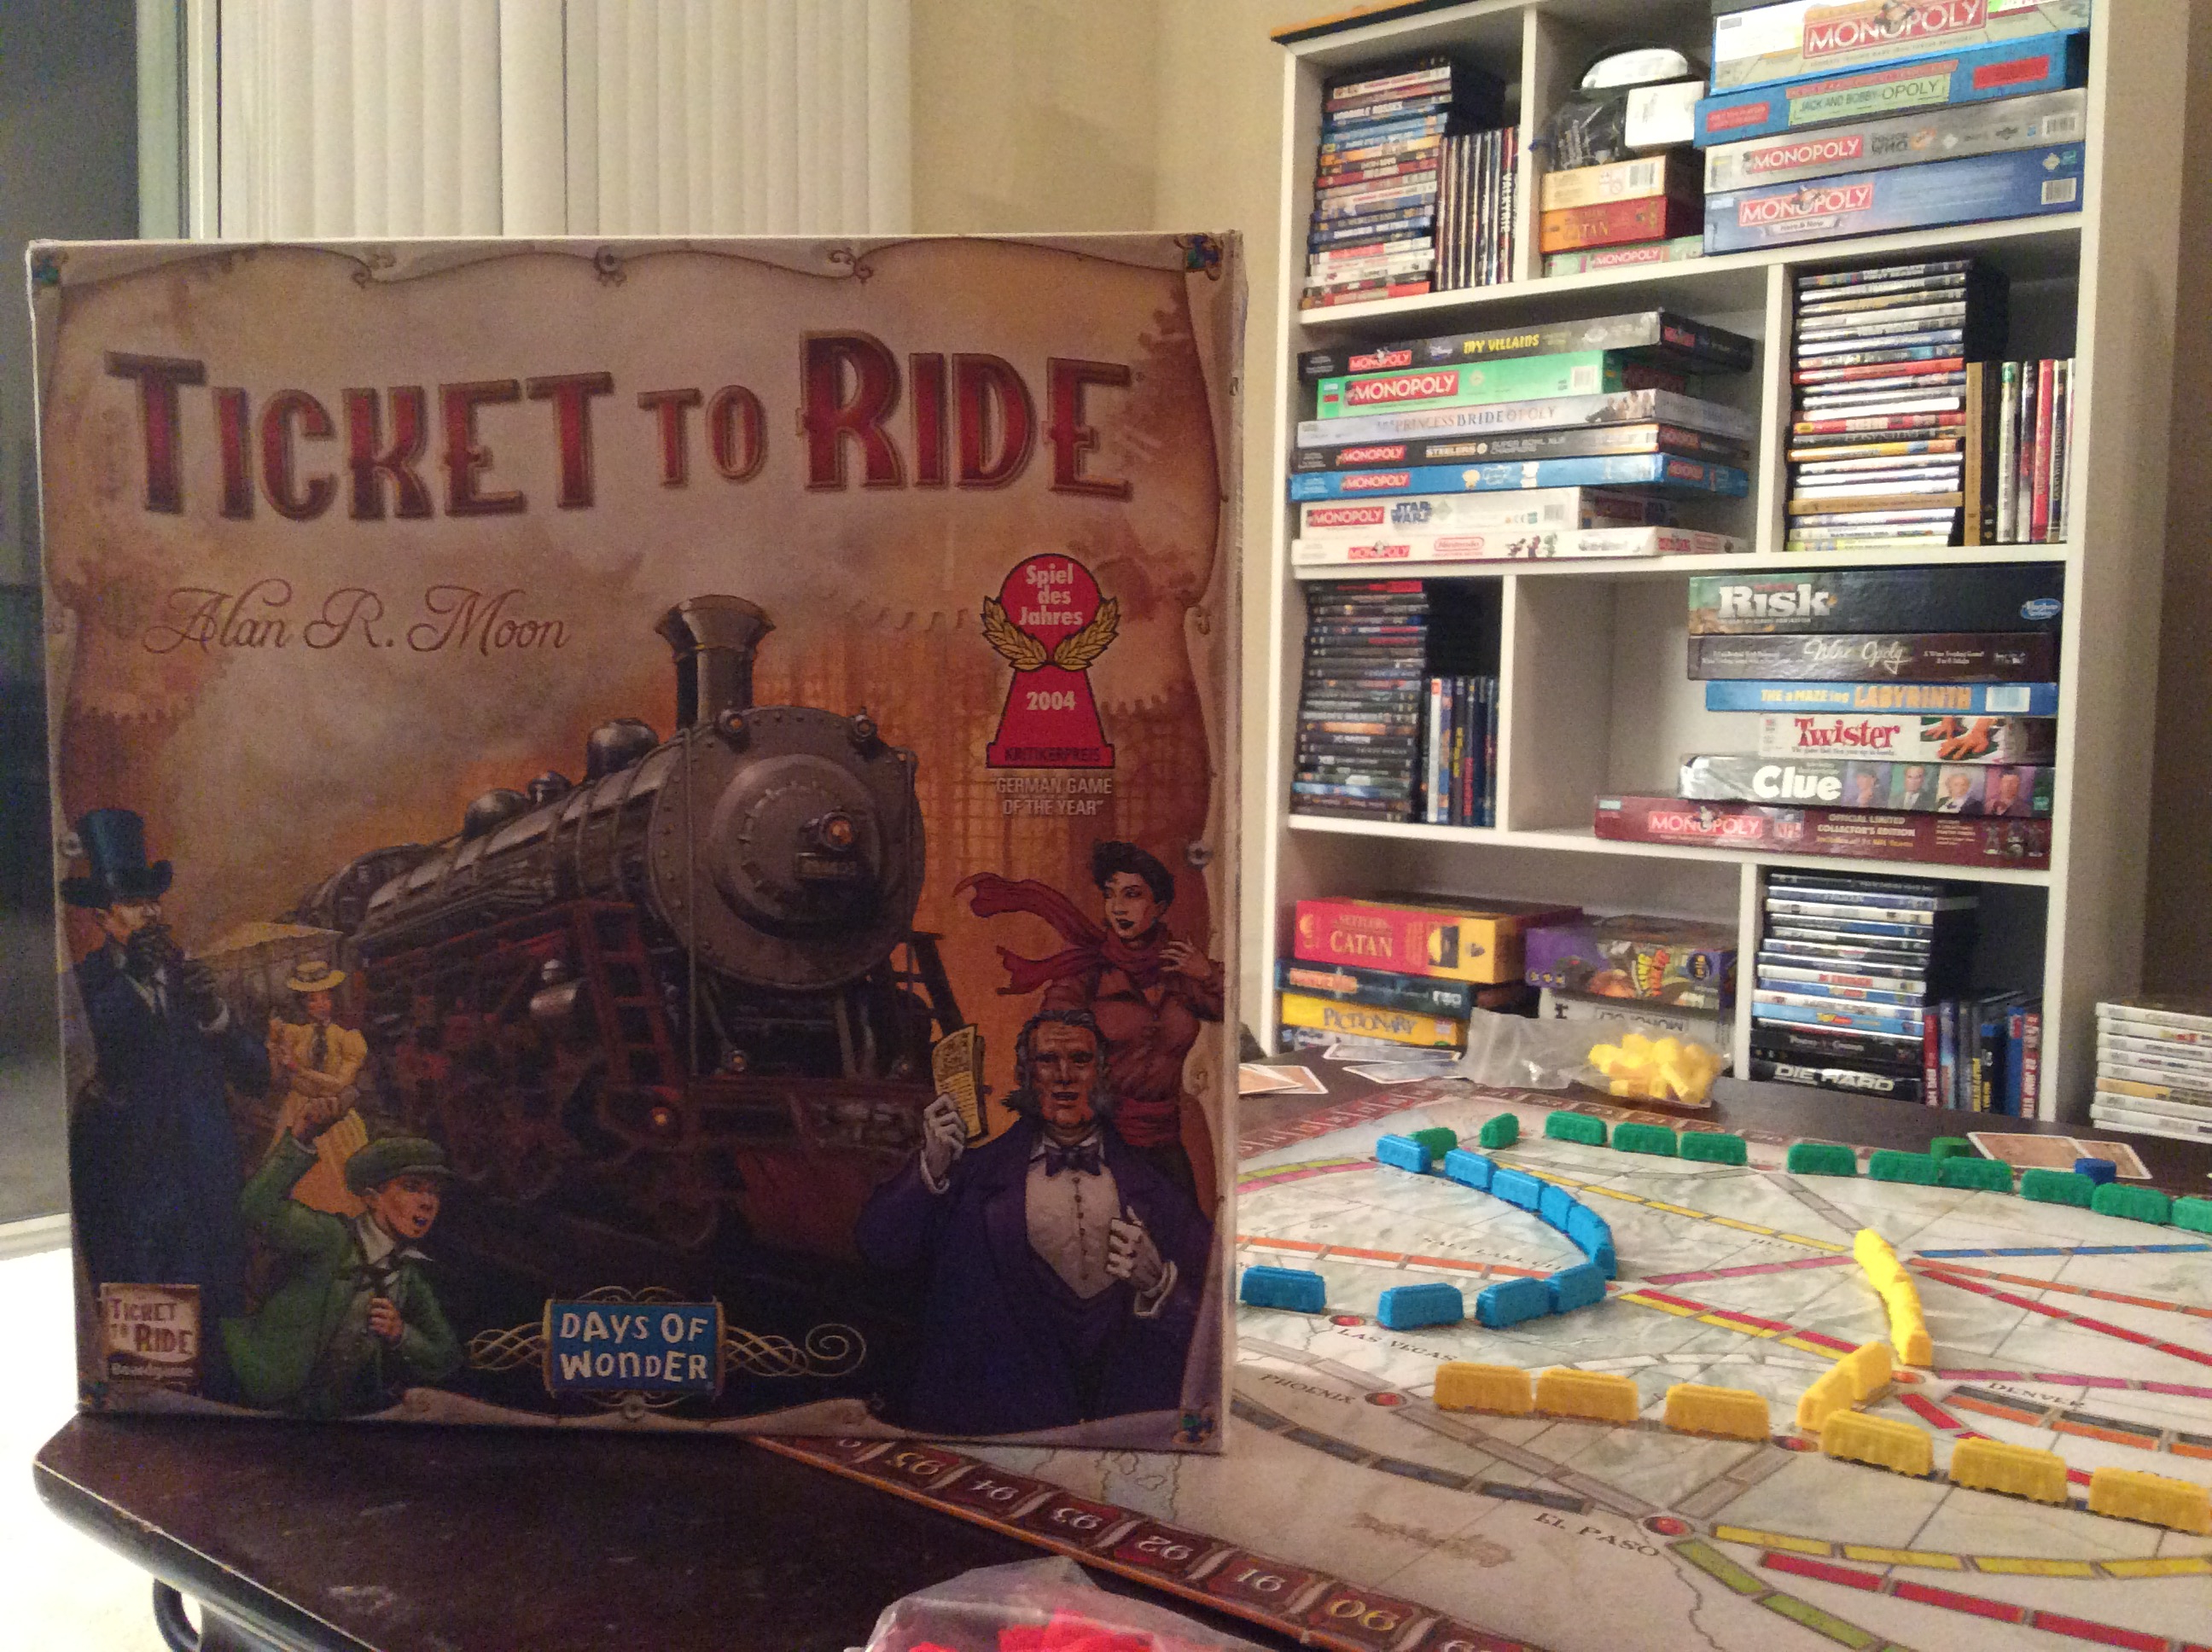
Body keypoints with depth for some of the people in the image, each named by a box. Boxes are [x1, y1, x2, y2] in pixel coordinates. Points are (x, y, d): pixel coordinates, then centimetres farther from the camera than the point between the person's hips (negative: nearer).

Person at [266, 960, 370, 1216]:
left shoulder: (347, 1037, -4)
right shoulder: (293, 1032, 3)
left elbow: (341, 1083, -13)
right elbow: (281, 1080, -2)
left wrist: (298, 1068, -17)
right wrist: (274, 1042, -12)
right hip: (298, 1117, 2)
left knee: (340, 1181, -2)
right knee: (301, 1186, 0)